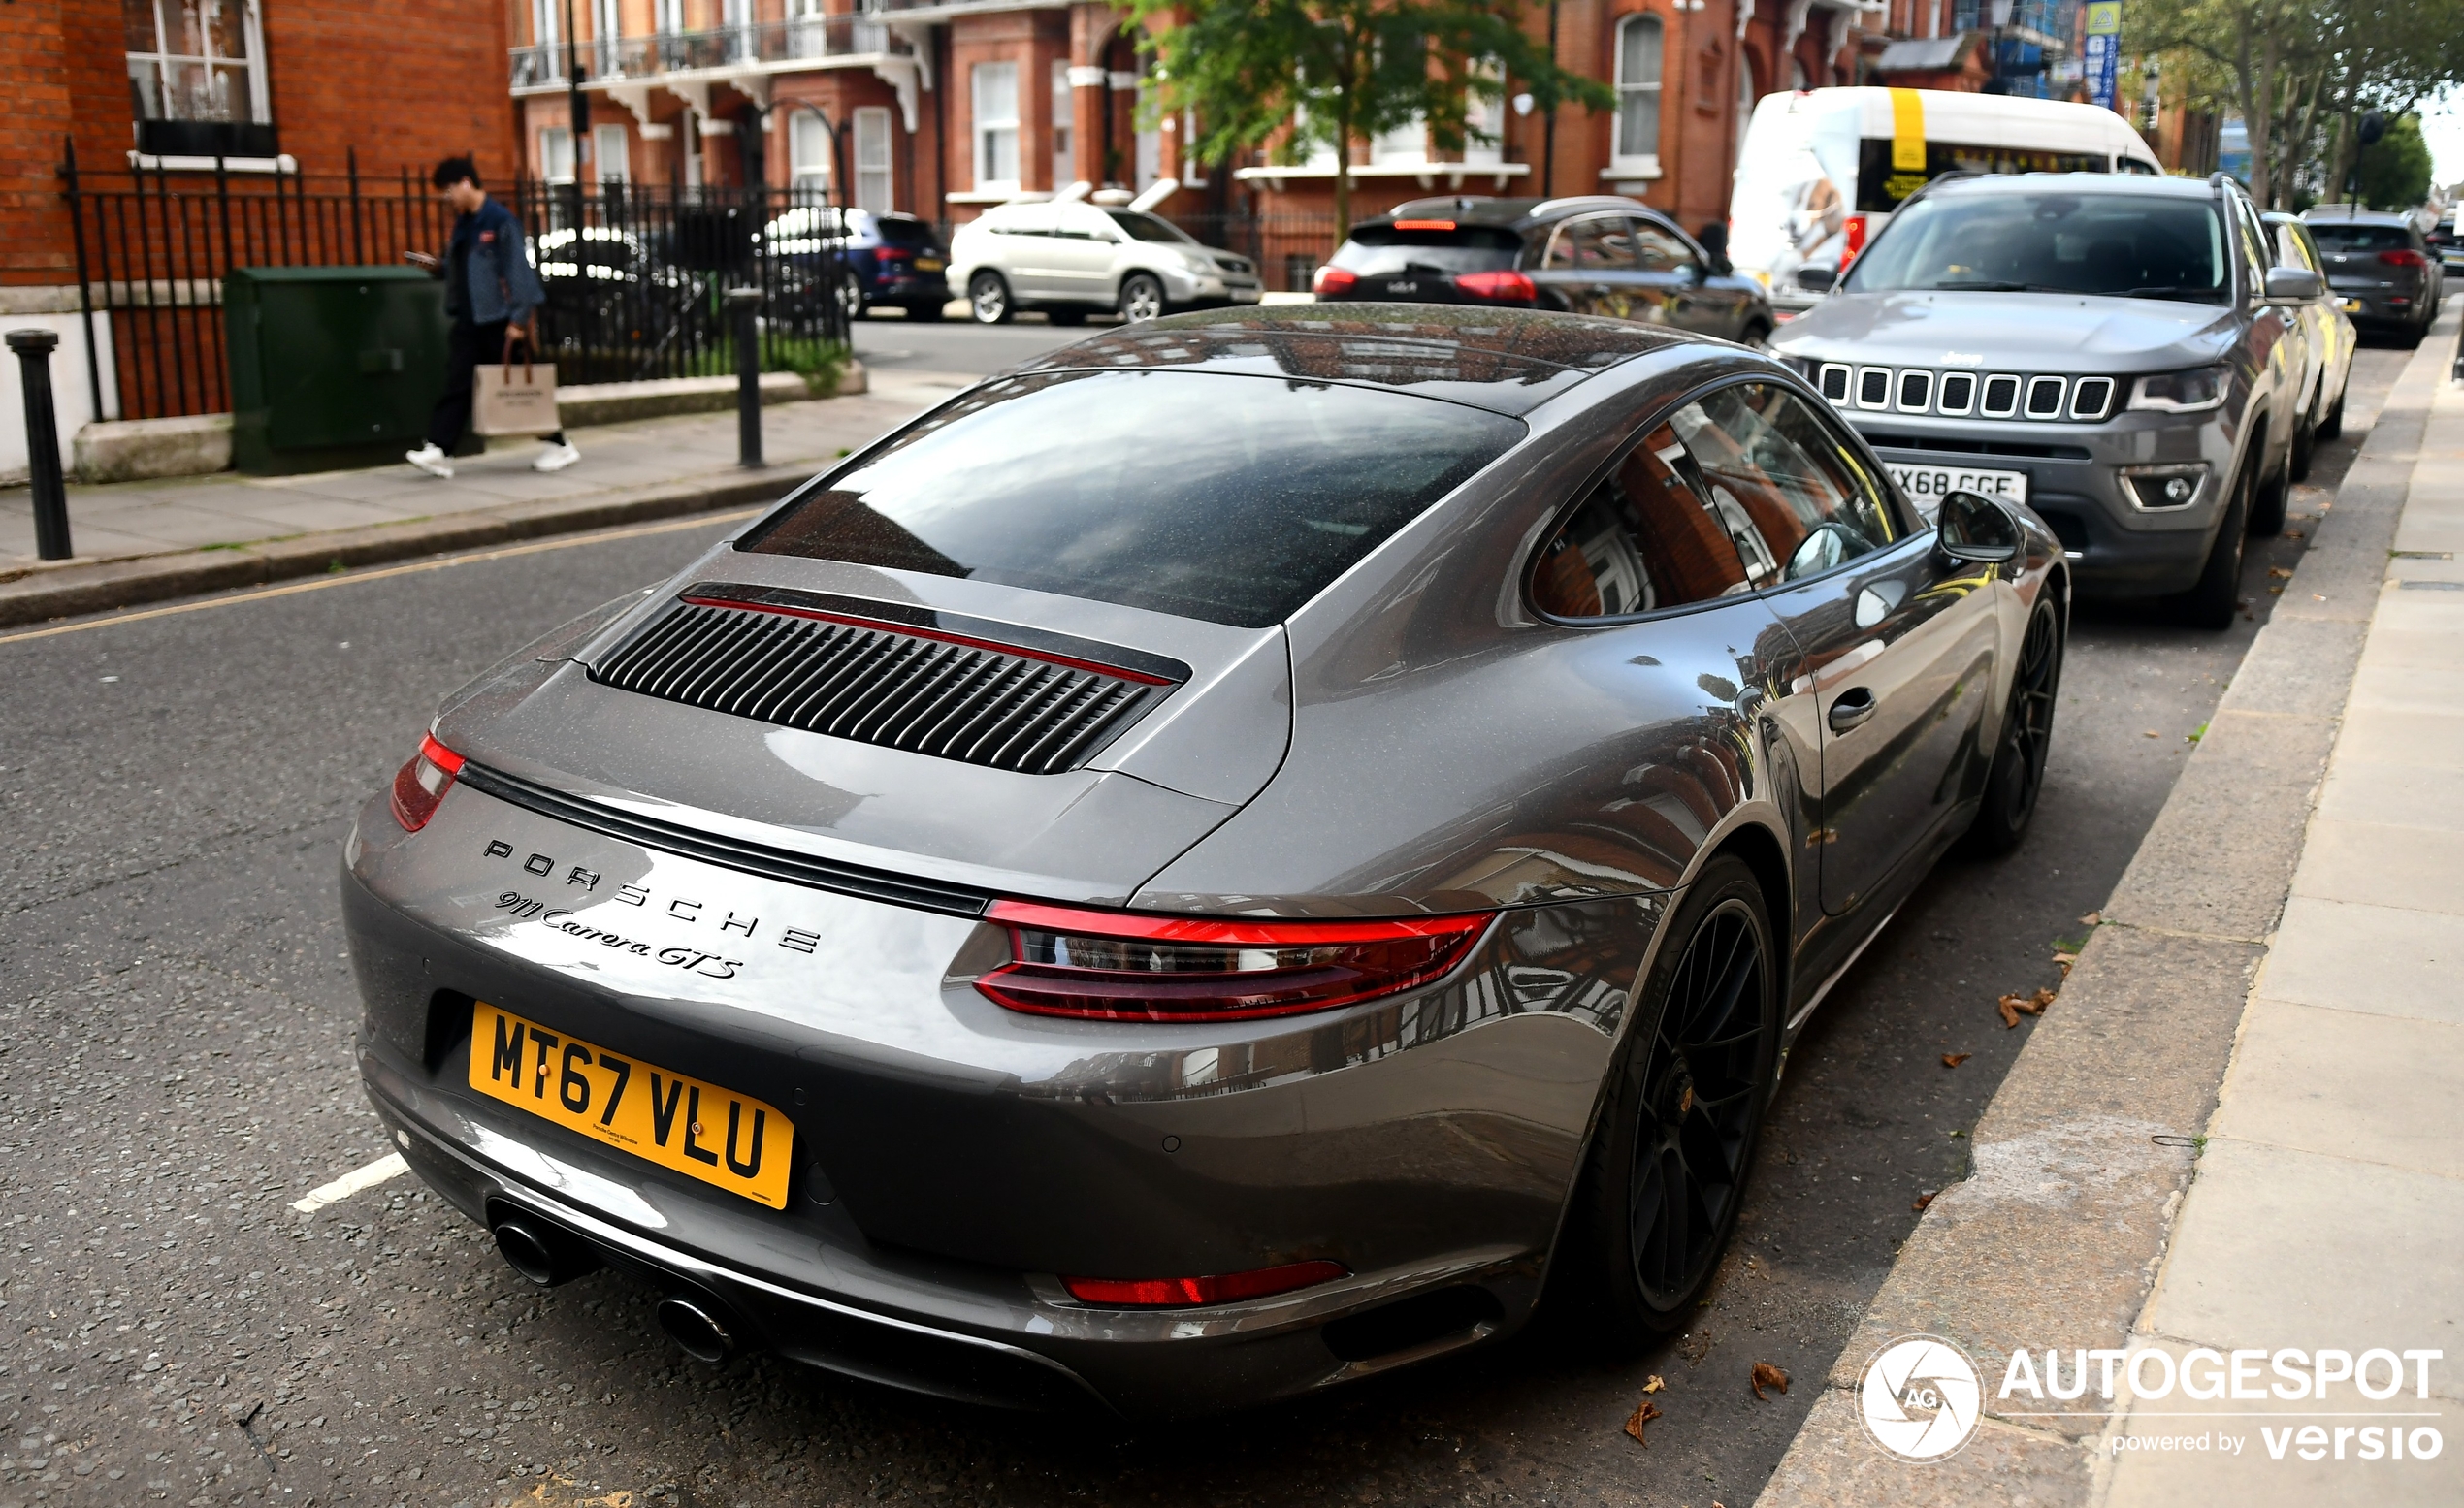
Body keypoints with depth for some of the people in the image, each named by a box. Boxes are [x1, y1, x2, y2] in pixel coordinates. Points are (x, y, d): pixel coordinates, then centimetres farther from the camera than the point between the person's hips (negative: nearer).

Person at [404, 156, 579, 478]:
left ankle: (560, 446, 14)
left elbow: (517, 270, -15)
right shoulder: (463, 222, 13)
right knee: (457, 385, 1)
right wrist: (438, 267, 4)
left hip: (498, 319, -7)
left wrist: (519, 317, -19)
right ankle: (439, 451, -1)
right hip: (468, 319, 7)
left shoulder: (500, 220, -12)